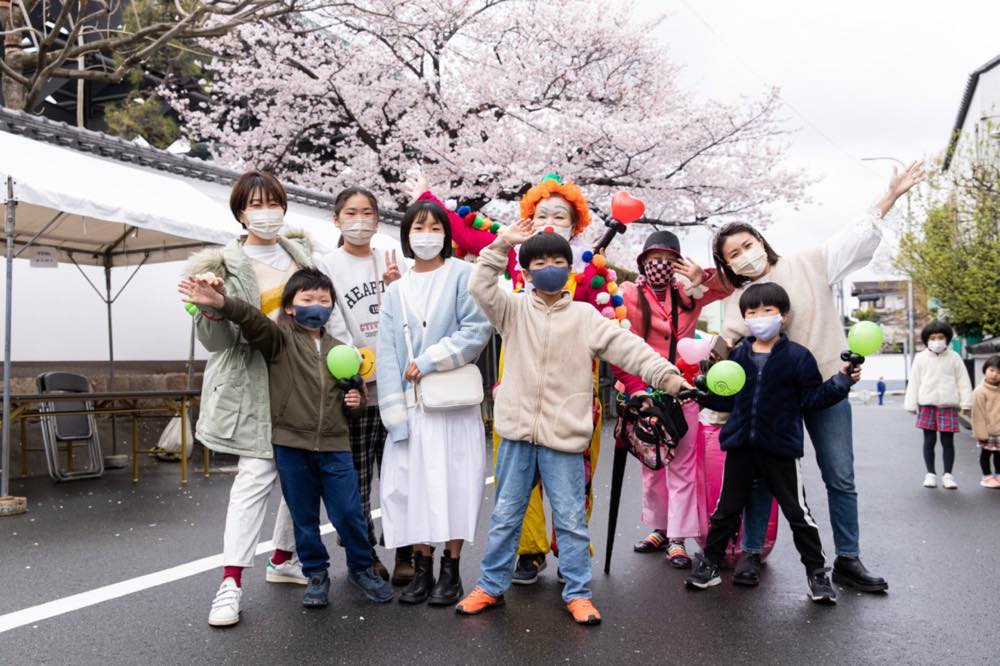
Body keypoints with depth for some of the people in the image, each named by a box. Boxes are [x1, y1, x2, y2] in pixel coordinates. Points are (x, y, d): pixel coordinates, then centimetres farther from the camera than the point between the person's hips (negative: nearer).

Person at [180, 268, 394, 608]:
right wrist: (221, 302, -41)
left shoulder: (340, 350, 10)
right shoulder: (279, 338, -2)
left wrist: (356, 401, 0)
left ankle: (362, 568, 25)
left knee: (348, 513, 3)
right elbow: (253, 320, -22)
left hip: (335, 447, 2)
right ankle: (316, 575, 28)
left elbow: (354, 390, 23)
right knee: (304, 518, 10)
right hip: (290, 446, -2)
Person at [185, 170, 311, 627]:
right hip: (255, 382, -5)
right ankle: (231, 582, -4)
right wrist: (211, 311, -27)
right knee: (257, 474, -11)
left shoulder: (301, 252, 10)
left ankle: (284, 558, 26)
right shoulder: (227, 266, -4)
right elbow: (217, 340, -8)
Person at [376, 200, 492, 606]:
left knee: (453, 482, -1)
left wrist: (429, 361, -11)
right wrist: (395, 413, -5)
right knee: (411, 482, 3)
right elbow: (386, 354, 5)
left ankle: (451, 570, 11)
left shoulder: (462, 275, 2)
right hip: (410, 404, 4)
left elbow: (478, 329, -9)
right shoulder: (396, 291, 13)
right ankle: (422, 568, 15)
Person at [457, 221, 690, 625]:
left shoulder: (585, 316, 3)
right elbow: (480, 288, -10)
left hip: (563, 437, -1)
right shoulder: (514, 310, 5)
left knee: (571, 519, 7)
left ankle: (577, 593, 21)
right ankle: (491, 586, 26)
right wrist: (501, 245, -15)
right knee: (505, 516, 13)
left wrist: (666, 374, -15)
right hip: (518, 432, 1)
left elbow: (626, 347, -5)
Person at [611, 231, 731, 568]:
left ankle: (677, 539, 5)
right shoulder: (629, 295, -3)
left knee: (683, 465, -1)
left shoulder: (688, 292, 4)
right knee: (651, 465, 10)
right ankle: (659, 528, 25)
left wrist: (701, 277, -8)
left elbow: (727, 287, 10)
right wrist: (633, 386, -13)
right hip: (645, 392, -1)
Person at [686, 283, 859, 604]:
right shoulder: (737, 355, 5)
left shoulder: (798, 356, -5)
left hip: (781, 448, -3)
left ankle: (817, 573, 21)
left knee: (798, 513, 7)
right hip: (741, 446, 3)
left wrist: (841, 381, -14)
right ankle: (709, 564, 25)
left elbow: (813, 397, -4)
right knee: (727, 509, 12)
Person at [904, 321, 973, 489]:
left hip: (948, 406, 0)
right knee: (929, 440, 5)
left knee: (948, 441, 3)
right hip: (927, 405, 0)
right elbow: (914, 382, 3)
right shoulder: (920, 358, 2)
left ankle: (948, 475, 13)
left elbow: (963, 381, 4)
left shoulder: (954, 358, 3)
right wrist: (912, 404, 1)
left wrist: (965, 403, -1)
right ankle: (930, 474, 14)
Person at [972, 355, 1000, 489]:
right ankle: (987, 476, 20)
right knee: (985, 453, 8)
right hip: (987, 431, -5)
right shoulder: (980, 391, -16)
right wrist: (981, 433, -15)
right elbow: (979, 414, -15)